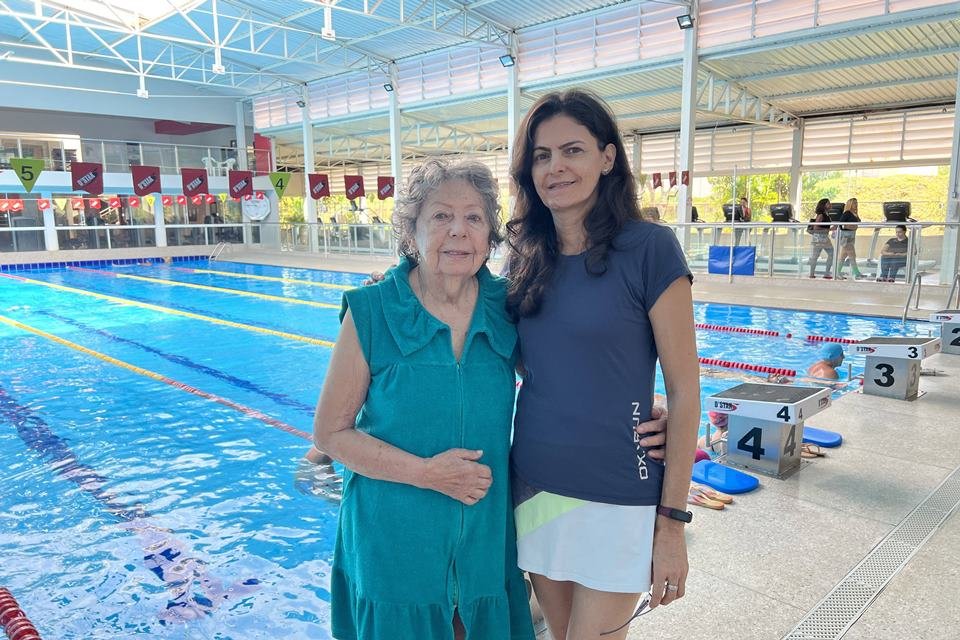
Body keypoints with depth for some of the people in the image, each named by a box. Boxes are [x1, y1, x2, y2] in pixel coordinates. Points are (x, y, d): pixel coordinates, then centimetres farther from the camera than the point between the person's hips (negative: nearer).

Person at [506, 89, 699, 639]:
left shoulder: (648, 247, -12)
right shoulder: (528, 255, 3)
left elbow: (684, 392, -10)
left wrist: (672, 522, -11)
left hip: (614, 497, -5)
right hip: (533, 486, 5)